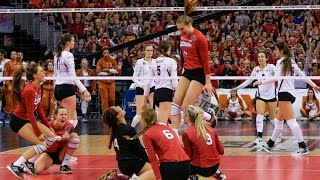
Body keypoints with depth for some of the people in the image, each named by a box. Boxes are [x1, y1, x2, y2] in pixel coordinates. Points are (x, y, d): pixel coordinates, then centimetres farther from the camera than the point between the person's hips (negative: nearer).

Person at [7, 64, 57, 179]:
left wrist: (47, 126, 12)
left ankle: (29, 162, 9)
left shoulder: (37, 88, 4)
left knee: (52, 137, 5)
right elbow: (30, 113, -22)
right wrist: (38, 133, -20)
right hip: (18, 121, -9)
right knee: (42, 144, -15)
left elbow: (39, 109, 11)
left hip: (28, 120, 9)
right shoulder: (29, 90, -24)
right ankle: (15, 166, -13)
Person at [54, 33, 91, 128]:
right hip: (67, 88, -9)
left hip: (58, 88, 9)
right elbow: (73, 76, -18)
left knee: (74, 118, 14)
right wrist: (84, 90, -22)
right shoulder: (68, 55, -11)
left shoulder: (57, 56, 15)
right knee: (70, 120, -6)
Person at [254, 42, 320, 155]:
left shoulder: (281, 62, -9)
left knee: (291, 121, -12)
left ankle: (303, 148, -17)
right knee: (278, 121, 17)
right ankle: (270, 145, 27)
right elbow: (303, 75, 17)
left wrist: (261, 82, -15)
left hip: (284, 94, -10)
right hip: (290, 93, 10)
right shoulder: (291, 62, 16)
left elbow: (276, 78, -20)